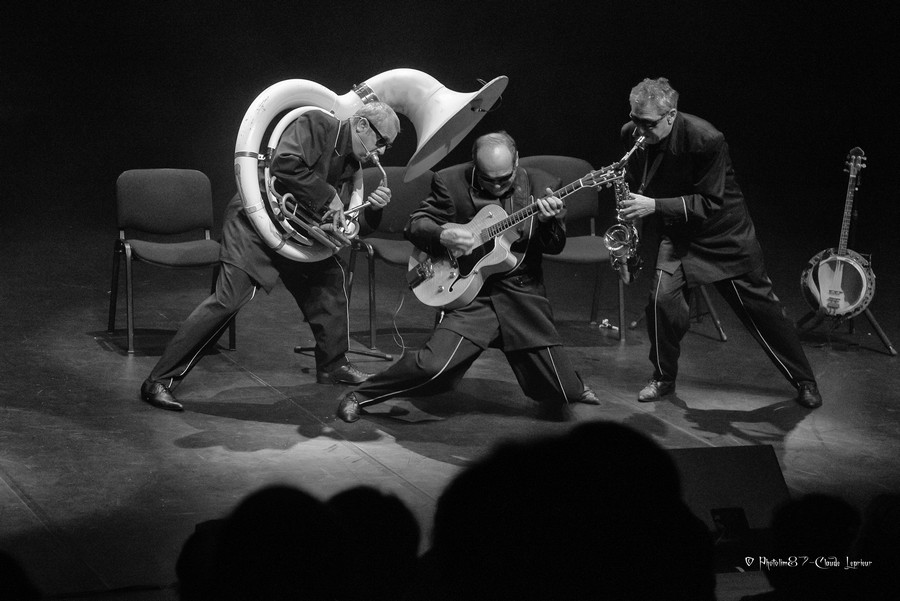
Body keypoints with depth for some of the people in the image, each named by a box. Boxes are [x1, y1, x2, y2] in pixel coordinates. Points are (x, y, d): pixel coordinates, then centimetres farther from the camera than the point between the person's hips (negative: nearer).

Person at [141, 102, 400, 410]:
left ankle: (333, 367, 29)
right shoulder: (315, 125, -14)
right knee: (227, 299, -19)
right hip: (254, 222, -9)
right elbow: (284, 165, -32)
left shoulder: (352, 165, 9)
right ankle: (159, 381, -18)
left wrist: (373, 208, -10)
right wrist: (328, 197, -25)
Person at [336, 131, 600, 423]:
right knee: (432, 365, -23)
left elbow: (554, 247, 4)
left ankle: (573, 389, 40)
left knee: (562, 394, 0)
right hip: (473, 295, -2)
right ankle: (359, 397, 1)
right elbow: (414, 225, -2)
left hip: (524, 297, 2)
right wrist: (442, 236, -23)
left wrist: (552, 222, -19)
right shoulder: (450, 183, -4)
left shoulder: (539, 184, 2)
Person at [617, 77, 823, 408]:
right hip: (677, 235, 4)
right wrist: (630, 199, -13)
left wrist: (655, 205, -35)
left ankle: (804, 380, 19)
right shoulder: (632, 135, -11)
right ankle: (664, 378, 5)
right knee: (663, 299, -17)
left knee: (760, 306, 4)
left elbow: (709, 204, -27)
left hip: (724, 234, -4)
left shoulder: (706, 140, -29)